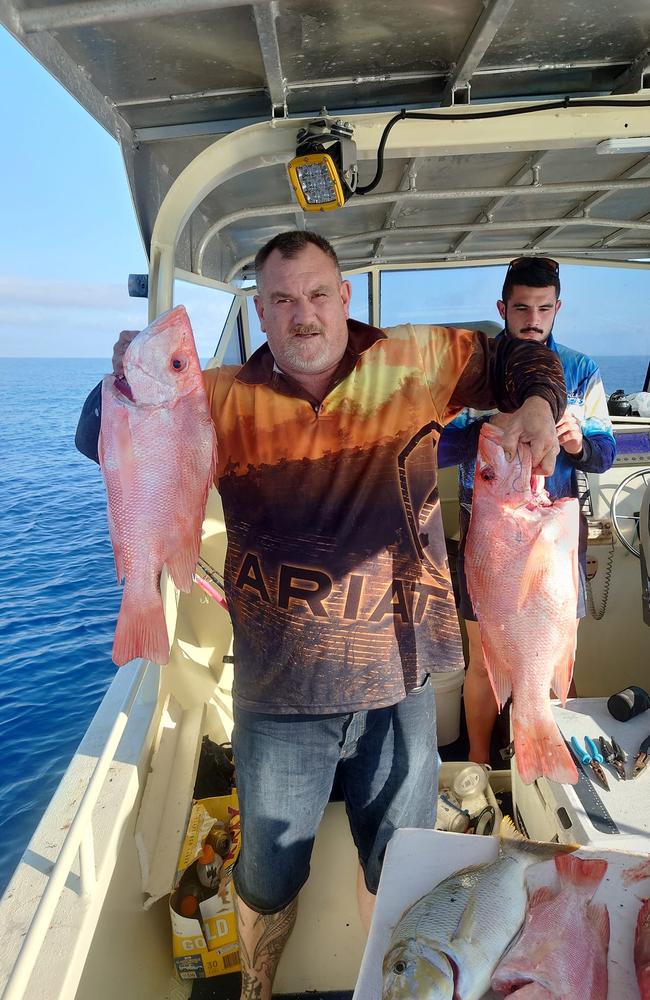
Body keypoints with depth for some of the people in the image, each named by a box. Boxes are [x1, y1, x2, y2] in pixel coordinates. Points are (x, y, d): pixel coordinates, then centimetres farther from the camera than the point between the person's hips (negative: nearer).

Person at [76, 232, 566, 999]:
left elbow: (519, 358, 7)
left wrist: (535, 406, -16)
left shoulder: (414, 362, -4)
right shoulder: (224, 399, -4)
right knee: (270, 870, 23)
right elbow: (103, 443, -4)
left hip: (398, 676, 1)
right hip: (279, 685, 0)